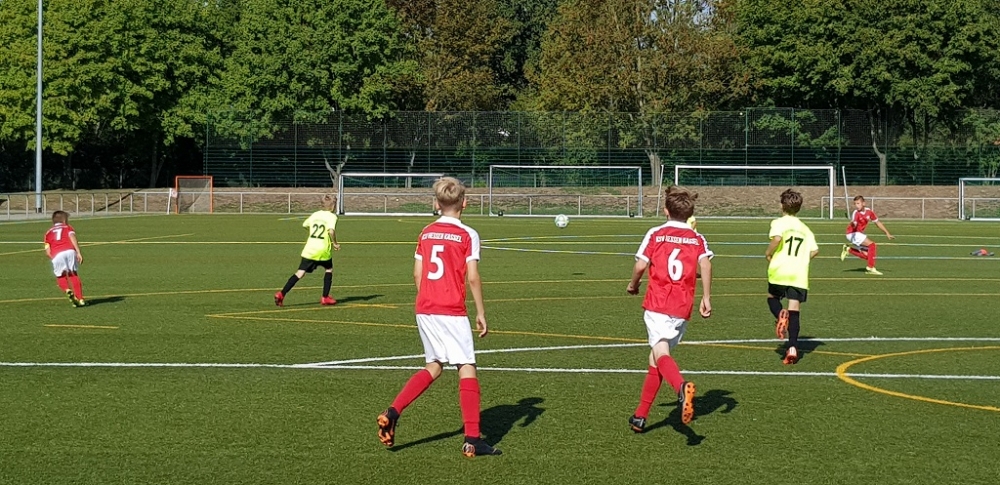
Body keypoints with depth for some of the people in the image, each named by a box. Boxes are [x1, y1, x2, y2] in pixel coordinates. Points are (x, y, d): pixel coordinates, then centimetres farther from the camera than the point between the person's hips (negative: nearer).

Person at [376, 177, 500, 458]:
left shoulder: (426, 234, 10)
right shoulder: (468, 235, -5)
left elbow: (417, 274, 11)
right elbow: (473, 277, -10)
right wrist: (481, 313, -3)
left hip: (424, 309, 6)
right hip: (452, 312, -6)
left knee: (434, 367, 18)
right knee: (467, 368, -2)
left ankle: (392, 413, 4)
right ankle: (472, 440, -6)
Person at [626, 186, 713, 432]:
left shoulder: (655, 234, 5)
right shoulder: (697, 238, 11)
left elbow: (641, 265, -3)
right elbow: (706, 263, -6)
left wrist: (633, 285, 17)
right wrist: (706, 298, -3)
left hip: (657, 304, -4)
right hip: (683, 309, 4)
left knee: (660, 353, -17)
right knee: (655, 359, 15)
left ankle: (682, 387, -49)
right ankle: (640, 416, 19)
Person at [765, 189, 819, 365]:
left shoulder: (779, 223, 1)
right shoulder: (805, 228, 17)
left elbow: (777, 238, -20)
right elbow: (814, 250, 7)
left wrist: (768, 253, -3)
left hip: (779, 271, -3)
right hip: (800, 274, 3)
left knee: (772, 297, 23)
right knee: (794, 311, 1)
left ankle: (780, 315, -11)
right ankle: (793, 347, -11)